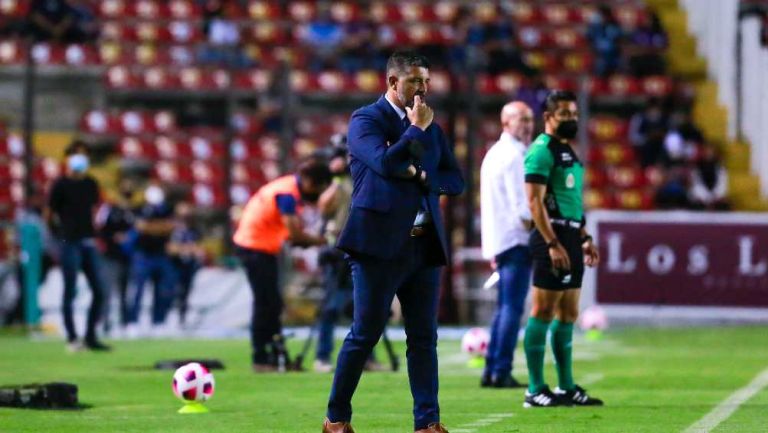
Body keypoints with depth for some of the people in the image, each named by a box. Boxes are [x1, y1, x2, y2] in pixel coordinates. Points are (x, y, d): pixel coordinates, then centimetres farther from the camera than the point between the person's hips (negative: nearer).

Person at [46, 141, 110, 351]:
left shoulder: (90, 184, 11)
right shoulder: (61, 184, -6)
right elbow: (49, 215, -1)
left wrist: (92, 233, 12)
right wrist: (61, 234, -2)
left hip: (88, 242, 6)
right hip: (70, 245, -6)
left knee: (99, 291, 2)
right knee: (70, 292, -3)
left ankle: (91, 336, 10)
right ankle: (72, 338, 3)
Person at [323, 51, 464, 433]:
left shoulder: (431, 128, 16)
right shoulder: (365, 120, -3)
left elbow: (456, 181, 12)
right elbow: (386, 163, -20)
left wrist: (421, 175, -5)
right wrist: (416, 129, -11)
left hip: (424, 244, 6)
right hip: (380, 243, -6)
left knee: (424, 337, 3)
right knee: (365, 334, -3)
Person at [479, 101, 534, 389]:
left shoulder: (494, 154, 19)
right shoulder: (514, 156, -12)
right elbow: (522, 207, -18)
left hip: (498, 241, 10)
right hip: (515, 240, -10)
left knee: (504, 308, 14)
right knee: (512, 308, -9)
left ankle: (491, 371, 14)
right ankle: (502, 372, -12)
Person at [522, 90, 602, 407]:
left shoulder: (567, 150, 19)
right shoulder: (542, 151, -10)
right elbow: (535, 201, -17)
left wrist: (584, 238, 22)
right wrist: (553, 244, -23)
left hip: (570, 237, 10)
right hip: (552, 238, -10)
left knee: (568, 315, 11)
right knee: (543, 313, -7)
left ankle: (566, 388, 17)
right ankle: (536, 390, -6)